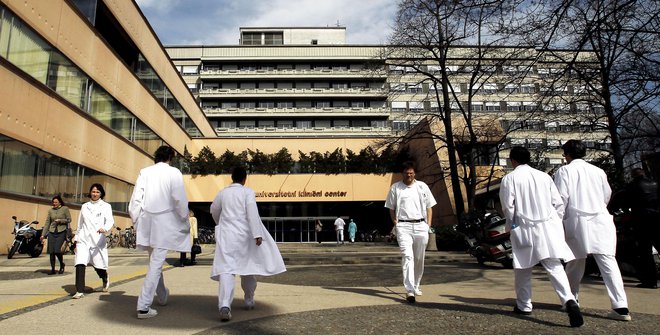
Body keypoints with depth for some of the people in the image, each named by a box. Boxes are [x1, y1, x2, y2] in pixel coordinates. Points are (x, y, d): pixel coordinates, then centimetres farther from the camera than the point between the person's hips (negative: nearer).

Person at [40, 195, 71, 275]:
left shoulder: (65, 209, 1)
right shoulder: (50, 210, 10)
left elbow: (69, 220, 1)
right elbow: (47, 223, 10)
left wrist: (60, 220, -15)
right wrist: (43, 234, 6)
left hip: (61, 232, -4)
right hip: (52, 232, 4)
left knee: (57, 250, -13)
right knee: (51, 251, 1)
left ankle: (62, 265, 12)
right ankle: (52, 269, 12)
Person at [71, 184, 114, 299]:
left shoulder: (106, 206, 3)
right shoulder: (84, 206, 13)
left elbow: (110, 220, -12)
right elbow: (80, 224, 18)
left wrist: (105, 228, -33)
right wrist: (77, 239, 16)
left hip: (98, 240, -2)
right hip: (83, 239, 2)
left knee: (99, 265, 6)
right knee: (80, 264, -13)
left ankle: (105, 279, 37)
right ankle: (80, 291, -5)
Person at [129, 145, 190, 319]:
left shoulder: (145, 172, 5)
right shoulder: (173, 173, -4)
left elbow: (135, 199, 2)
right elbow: (180, 200, -9)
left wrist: (136, 222, 10)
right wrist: (185, 222, 2)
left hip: (147, 221, 5)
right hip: (164, 222, -4)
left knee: (155, 261, 20)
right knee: (156, 263, 0)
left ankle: (162, 296, 38)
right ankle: (143, 306, -3)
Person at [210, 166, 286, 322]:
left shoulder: (222, 192, 11)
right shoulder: (248, 191, -1)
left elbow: (214, 210, 27)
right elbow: (252, 213, -13)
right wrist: (257, 234, -16)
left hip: (226, 234, 1)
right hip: (244, 234, -1)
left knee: (226, 269, -9)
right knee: (248, 265, 18)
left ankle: (224, 306, -27)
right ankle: (249, 300, 30)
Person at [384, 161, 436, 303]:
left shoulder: (422, 186, 11)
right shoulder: (395, 188, 6)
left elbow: (429, 206, 14)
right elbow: (391, 208, 10)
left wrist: (428, 225, 4)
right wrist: (395, 223, -3)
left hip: (420, 225, 3)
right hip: (403, 226, -2)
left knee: (419, 258, 10)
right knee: (407, 257, -14)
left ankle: (416, 286, 29)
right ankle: (409, 291, -18)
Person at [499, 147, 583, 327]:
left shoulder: (509, 178, -3)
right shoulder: (544, 176, 8)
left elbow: (507, 206, -7)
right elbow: (558, 203, 7)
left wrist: (511, 224, 10)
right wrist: (556, 222, 18)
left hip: (525, 229, -3)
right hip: (549, 227, 3)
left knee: (523, 268, 13)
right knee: (555, 267, 2)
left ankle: (524, 305, 22)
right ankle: (569, 301, -18)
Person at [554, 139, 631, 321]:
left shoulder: (564, 171, -1)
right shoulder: (598, 171, 11)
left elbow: (561, 198, -8)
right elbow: (607, 196, 17)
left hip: (577, 221, -3)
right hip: (601, 220, 3)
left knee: (575, 262, 10)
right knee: (608, 261, -2)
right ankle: (621, 307, -7)